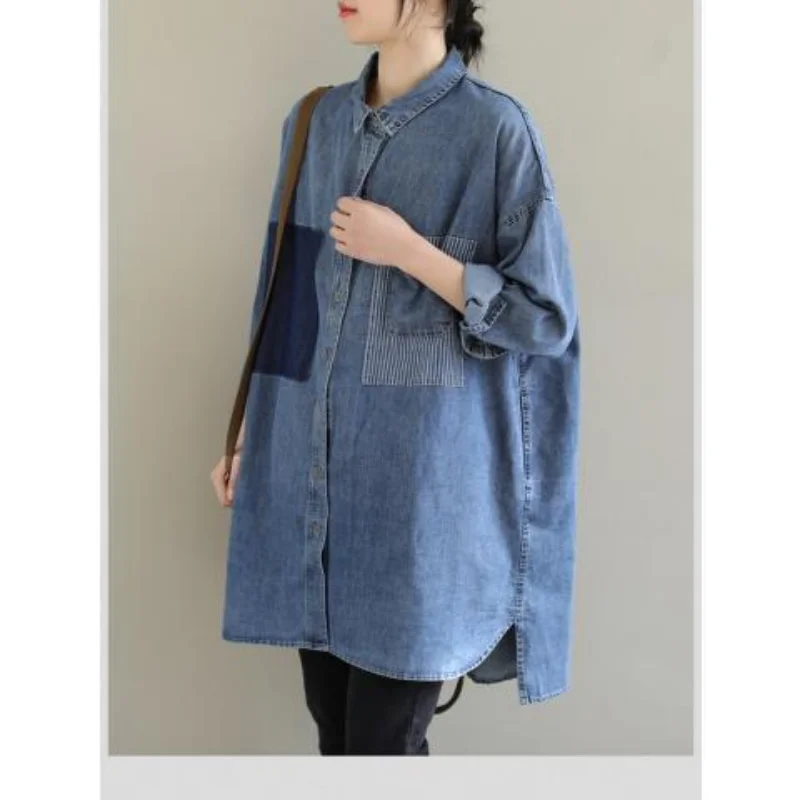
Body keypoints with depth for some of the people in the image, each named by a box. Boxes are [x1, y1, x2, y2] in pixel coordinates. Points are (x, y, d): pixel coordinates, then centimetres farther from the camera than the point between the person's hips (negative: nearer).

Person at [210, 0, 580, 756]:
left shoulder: (495, 129, -9)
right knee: (333, 723, 15)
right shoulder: (315, 123, 8)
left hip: (419, 472, -5)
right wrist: (251, 430, 13)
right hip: (313, 459, 5)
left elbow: (544, 317, -8)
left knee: (384, 739, 4)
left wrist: (408, 251, -16)